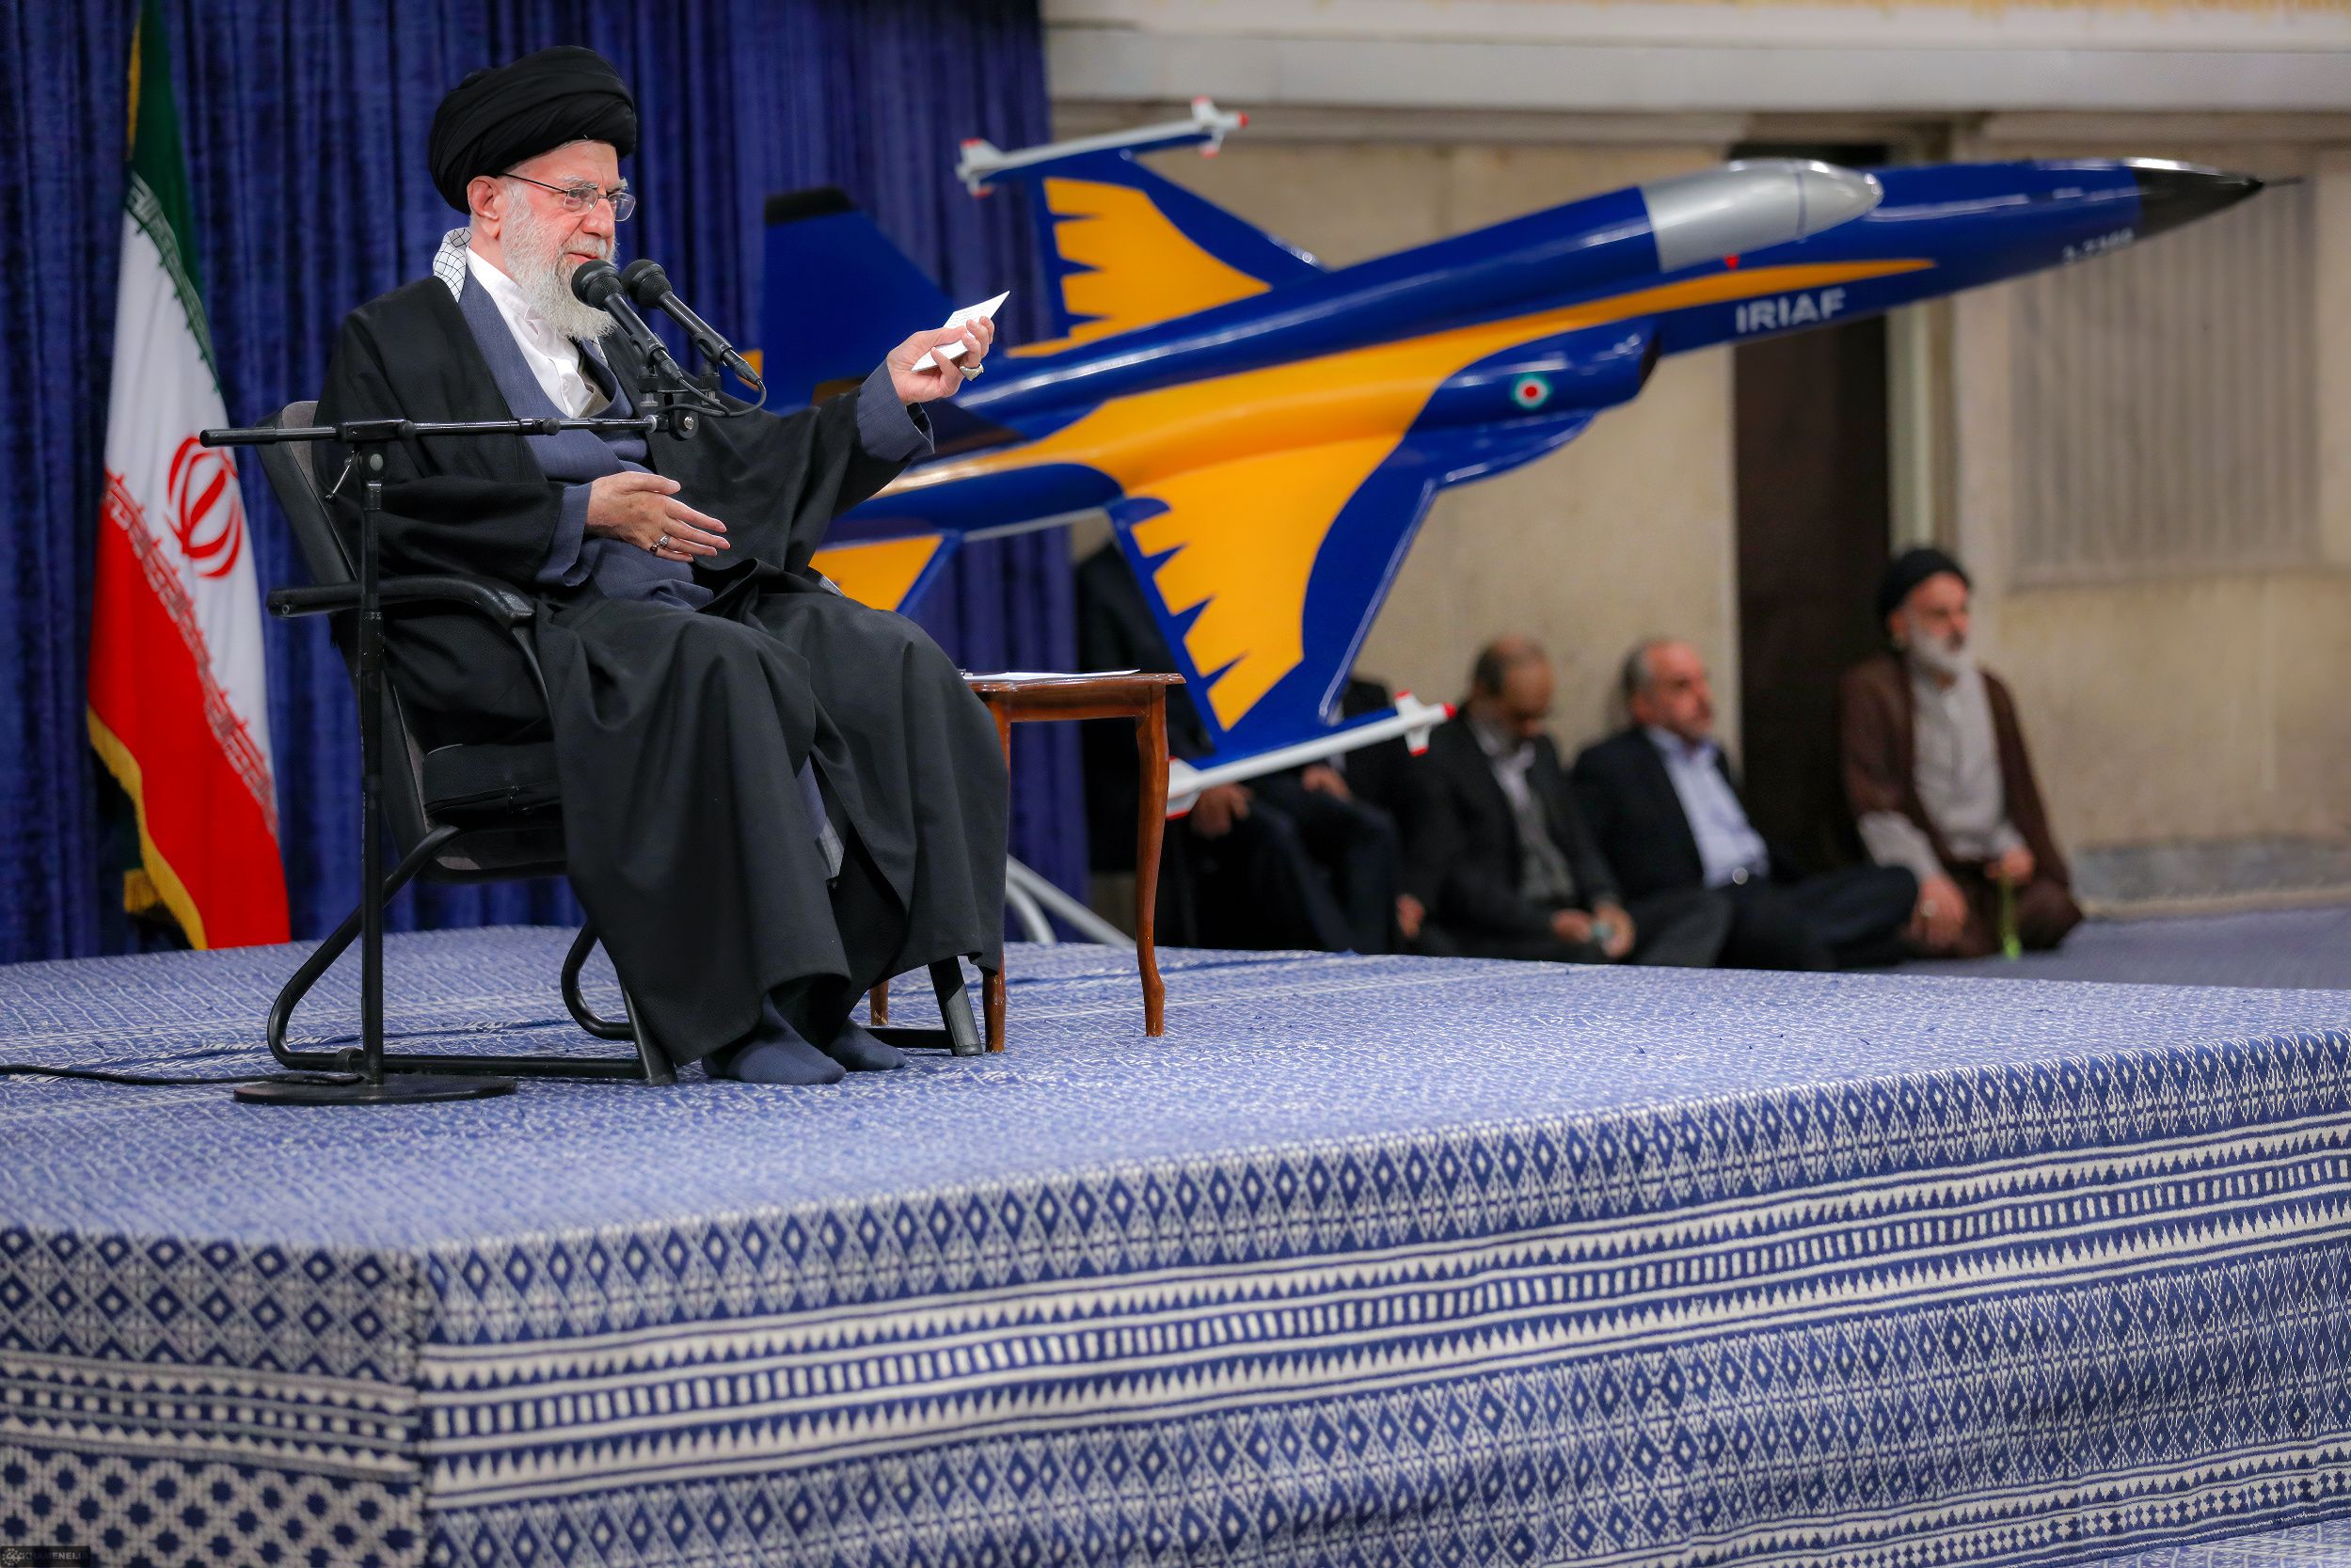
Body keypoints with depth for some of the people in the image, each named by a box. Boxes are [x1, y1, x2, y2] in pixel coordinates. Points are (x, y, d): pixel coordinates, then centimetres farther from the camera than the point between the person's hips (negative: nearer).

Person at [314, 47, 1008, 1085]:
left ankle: (820, 988, -20)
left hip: (681, 604, 7)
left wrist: (891, 396, 16)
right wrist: (585, 515, -16)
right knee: (717, 673, -36)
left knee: (887, 665, -17)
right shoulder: (392, 340, 4)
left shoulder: (603, 340, 27)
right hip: (523, 635, -7)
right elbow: (392, 513, -11)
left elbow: (732, 466, 25)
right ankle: (736, 1012, -35)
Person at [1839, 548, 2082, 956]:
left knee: (2052, 910, -21)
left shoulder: (1990, 690, 17)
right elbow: (1873, 804, -13)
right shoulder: (1868, 690, -4)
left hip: (1989, 866, 6)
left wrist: (2012, 846, -1)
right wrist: (1926, 879, -24)